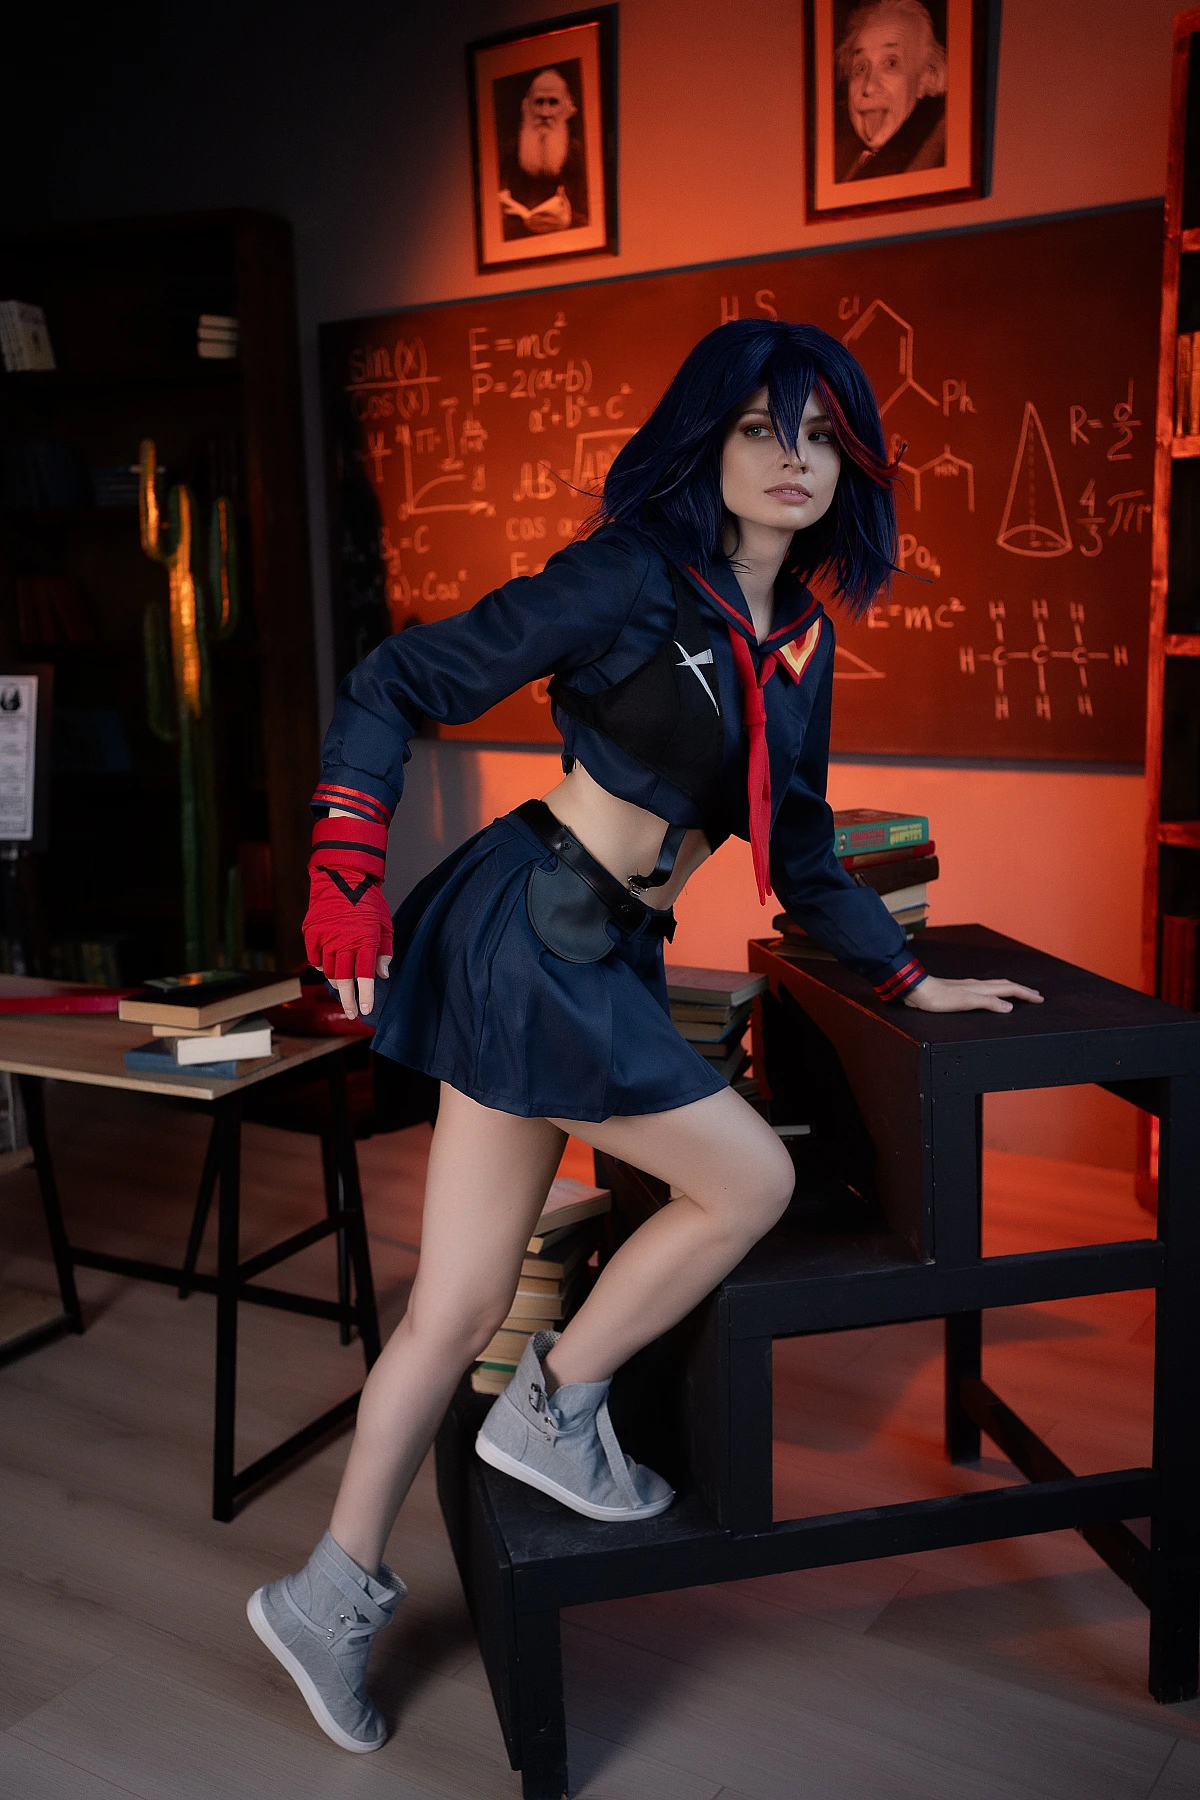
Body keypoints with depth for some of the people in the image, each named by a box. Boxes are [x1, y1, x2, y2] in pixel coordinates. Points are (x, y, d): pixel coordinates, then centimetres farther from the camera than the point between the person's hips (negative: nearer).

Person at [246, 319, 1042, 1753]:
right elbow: (394, 686, -9)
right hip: (525, 935, -7)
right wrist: (348, 873, -16)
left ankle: (332, 1596, 25)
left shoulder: (800, 642, 12)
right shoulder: (633, 580, -11)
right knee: (751, 1181, -2)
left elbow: (800, 852, 21)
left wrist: (908, 982, 23)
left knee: (461, 1305, 10)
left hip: (601, 961, 7)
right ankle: (555, 1408, 19)